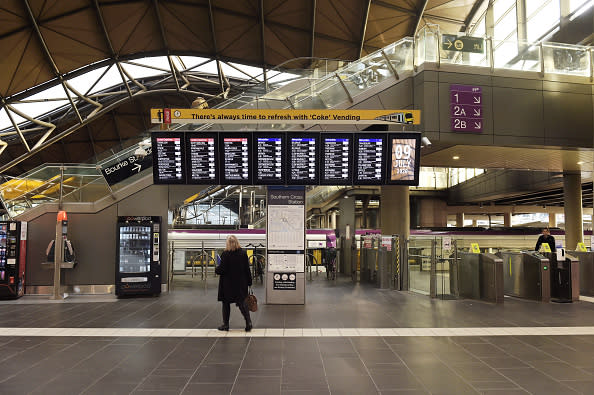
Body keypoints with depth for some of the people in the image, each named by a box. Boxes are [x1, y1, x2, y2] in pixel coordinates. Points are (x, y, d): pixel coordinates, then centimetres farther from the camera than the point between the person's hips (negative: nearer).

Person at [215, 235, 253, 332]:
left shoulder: (225, 254, -14)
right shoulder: (243, 253, -3)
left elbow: (222, 269, -12)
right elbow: (247, 269, 0)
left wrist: (216, 269, 10)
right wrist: (249, 282, 7)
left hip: (228, 284, -3)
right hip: (240, 283, 3)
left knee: (226, 303, 12)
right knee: (242, 302, 7)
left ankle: (225, 324, 17)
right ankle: (248, 322, -5)